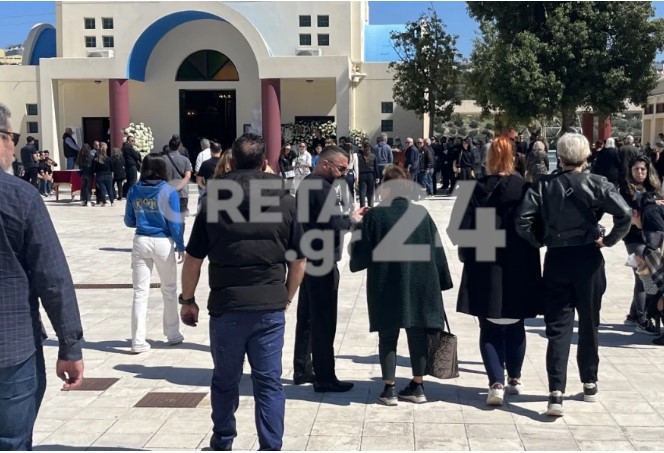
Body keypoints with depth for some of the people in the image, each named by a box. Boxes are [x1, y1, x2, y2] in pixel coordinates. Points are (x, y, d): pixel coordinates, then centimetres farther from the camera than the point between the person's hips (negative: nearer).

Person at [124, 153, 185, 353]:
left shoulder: (134, 191, 2)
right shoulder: (168, 191, -8)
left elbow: (129, 221, 7)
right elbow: (174, 223, -8)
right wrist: (181, 247, 1)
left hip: (141, 242, 2)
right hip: (162, 242, -2)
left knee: (140, 292, 5)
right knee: (169, 290, 14)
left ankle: (138, 341, 3)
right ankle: (172, 335, 25)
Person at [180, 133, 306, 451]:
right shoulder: (285, 201, 1)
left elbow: (193, 258, 1)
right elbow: (299, 259, 5)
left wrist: (187, 299, 13)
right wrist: (287, 297, 17)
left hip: (226, 306, 0)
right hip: (270, 307, 0)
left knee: (225, 380, 17)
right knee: (269, 382, 6)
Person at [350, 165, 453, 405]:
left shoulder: (374, 216, -10)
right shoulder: (421, 213, -2)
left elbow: (361, 255, -5)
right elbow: (436, 250, 3)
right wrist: (441, 282, 12)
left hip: (386, 288, -2)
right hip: (420, 286, 2)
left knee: (388, 338, 8)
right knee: (418, 336, 12)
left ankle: (390, 389, 10)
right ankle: (417, 387, 19)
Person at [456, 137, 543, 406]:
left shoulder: (477, 190, -6)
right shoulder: (524, 189, -5)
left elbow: (465, 228, -8)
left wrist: (466, 256, 6)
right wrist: (527, 254, 10)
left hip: (485, 269, -1)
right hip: (518, 270, 1)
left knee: (490, 329, 5)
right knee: (515, 327, 17)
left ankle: (497, 383, -6)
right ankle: (514, 379, 29)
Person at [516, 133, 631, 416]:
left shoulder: (544, 185, -2)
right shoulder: (596, 184, -6)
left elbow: (522, 220, -12)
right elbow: (625, 215, -17)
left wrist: (540, 241, 2)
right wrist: (609, 240, -3)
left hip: (556, 260, 0)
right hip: (588, 258, 0)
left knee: (558, 327, 3)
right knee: (589, 324, 16)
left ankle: (556, 392, -8)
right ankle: (590, 384, 29)